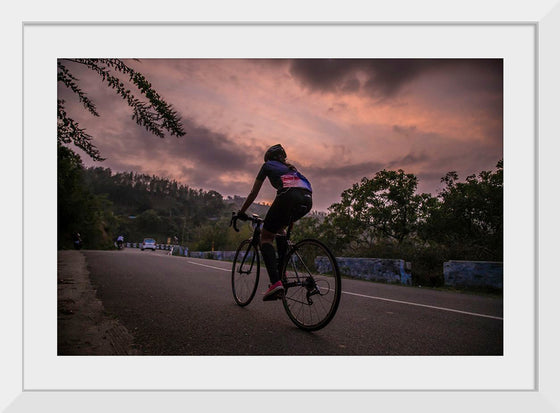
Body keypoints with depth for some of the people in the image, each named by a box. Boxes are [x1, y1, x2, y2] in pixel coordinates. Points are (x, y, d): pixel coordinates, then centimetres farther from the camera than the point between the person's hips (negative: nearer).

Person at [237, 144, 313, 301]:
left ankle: (276, 282, -13)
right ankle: (282, 269, 20)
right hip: (307, 199, 6)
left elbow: (254, 193, 25)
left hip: (289, 197, -6)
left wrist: (241, 212, 37)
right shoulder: (291, 168, 39)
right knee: (280, 227, 32)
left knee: (266, 237, 5)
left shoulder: (268, 165, 25)